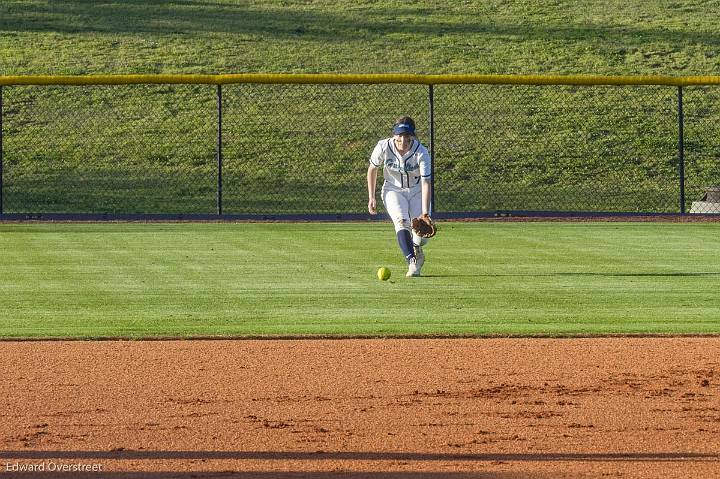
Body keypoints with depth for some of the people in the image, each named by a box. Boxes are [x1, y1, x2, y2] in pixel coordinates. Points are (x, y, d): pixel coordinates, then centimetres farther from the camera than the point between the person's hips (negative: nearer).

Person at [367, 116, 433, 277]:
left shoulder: (421, 153, -27)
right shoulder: (384, 147, -21)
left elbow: (426, 183, -32)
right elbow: (372, 169, -1)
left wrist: (425, 213, -41)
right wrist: (371, 198, -2)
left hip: (417, 191, -1)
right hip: (393, 190, 1)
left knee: (422, 234, -11)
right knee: (401, 221, -29)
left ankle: (417, 251, 26)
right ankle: (412, 262, -36)